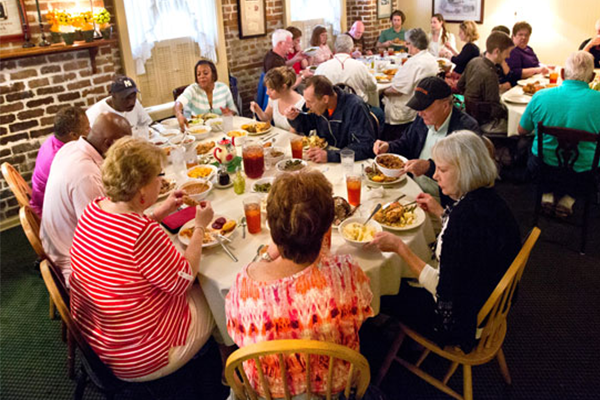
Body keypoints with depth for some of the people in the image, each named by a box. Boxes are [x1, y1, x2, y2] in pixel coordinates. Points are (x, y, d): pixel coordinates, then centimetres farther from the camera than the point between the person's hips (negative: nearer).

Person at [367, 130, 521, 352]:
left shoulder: (467, 214, -35)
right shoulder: (488, 199, -6)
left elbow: (443, 290, -28)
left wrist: (400, 247, -25)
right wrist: (440, 213, 11)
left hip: (462, 322, -9)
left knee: (381, 294, 6)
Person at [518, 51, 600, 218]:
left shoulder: (540, 96, -13)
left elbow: (522, 131, 2)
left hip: (543, 169, 0)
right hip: (581, 175, 0)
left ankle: (548, 193, 21)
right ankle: (568, 197, 19)